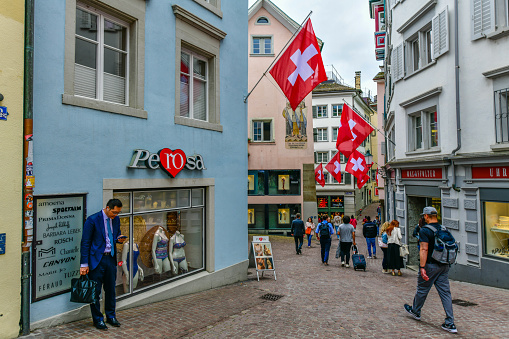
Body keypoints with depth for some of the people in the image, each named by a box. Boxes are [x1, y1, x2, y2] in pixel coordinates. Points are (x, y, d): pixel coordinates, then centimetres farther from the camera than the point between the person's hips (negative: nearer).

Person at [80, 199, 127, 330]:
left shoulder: (116, 219, 5)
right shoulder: (92, 220, -13)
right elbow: (85, 243, -10)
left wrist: (119, 239, -5)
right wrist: (84, 264, -12)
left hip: (111, 258, 5)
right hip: (97, 259, -5)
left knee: (110, 289, 14)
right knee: (95, 291, 5)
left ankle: (111, 316, 30)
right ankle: (98, 319, 21)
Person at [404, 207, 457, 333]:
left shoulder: (425, 230, -15)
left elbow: (424, 249, -22)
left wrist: (422, 267, -23)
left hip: (430, 265, -6)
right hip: (444, 266, 6)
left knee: (422, 290, 12)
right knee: (445, 292, 7)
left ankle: (415, 311, 32)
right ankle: (450, 323, 6)